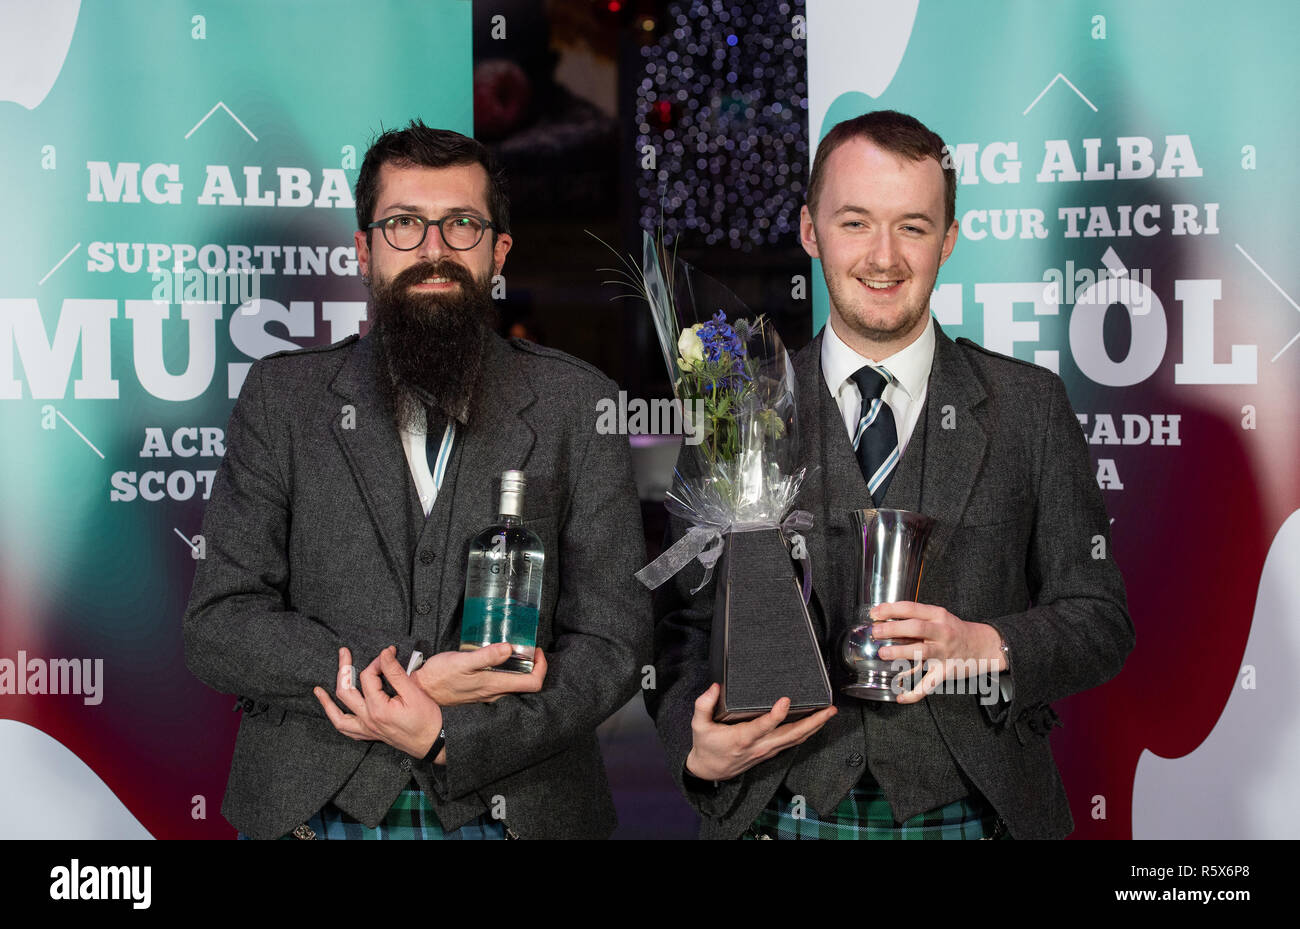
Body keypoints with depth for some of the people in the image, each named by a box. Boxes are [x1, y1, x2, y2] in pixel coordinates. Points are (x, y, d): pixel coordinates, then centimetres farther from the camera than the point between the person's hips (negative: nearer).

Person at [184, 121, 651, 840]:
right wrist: (409, 671, -17)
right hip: (308, 811, 0)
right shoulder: (281, 397, 1)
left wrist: (450, 738, -18)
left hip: (516, 807, 0)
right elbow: (218, 630, -5)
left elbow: (610, 638, -4)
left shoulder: (575, 404, -1)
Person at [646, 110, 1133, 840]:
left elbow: (1100, 620, 1)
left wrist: (986, 648, -17)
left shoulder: (1029, 406, 1)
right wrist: (697, 747, -15)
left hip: (973, 814, 0)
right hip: (781, 814, 0)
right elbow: (685, 621, 3)